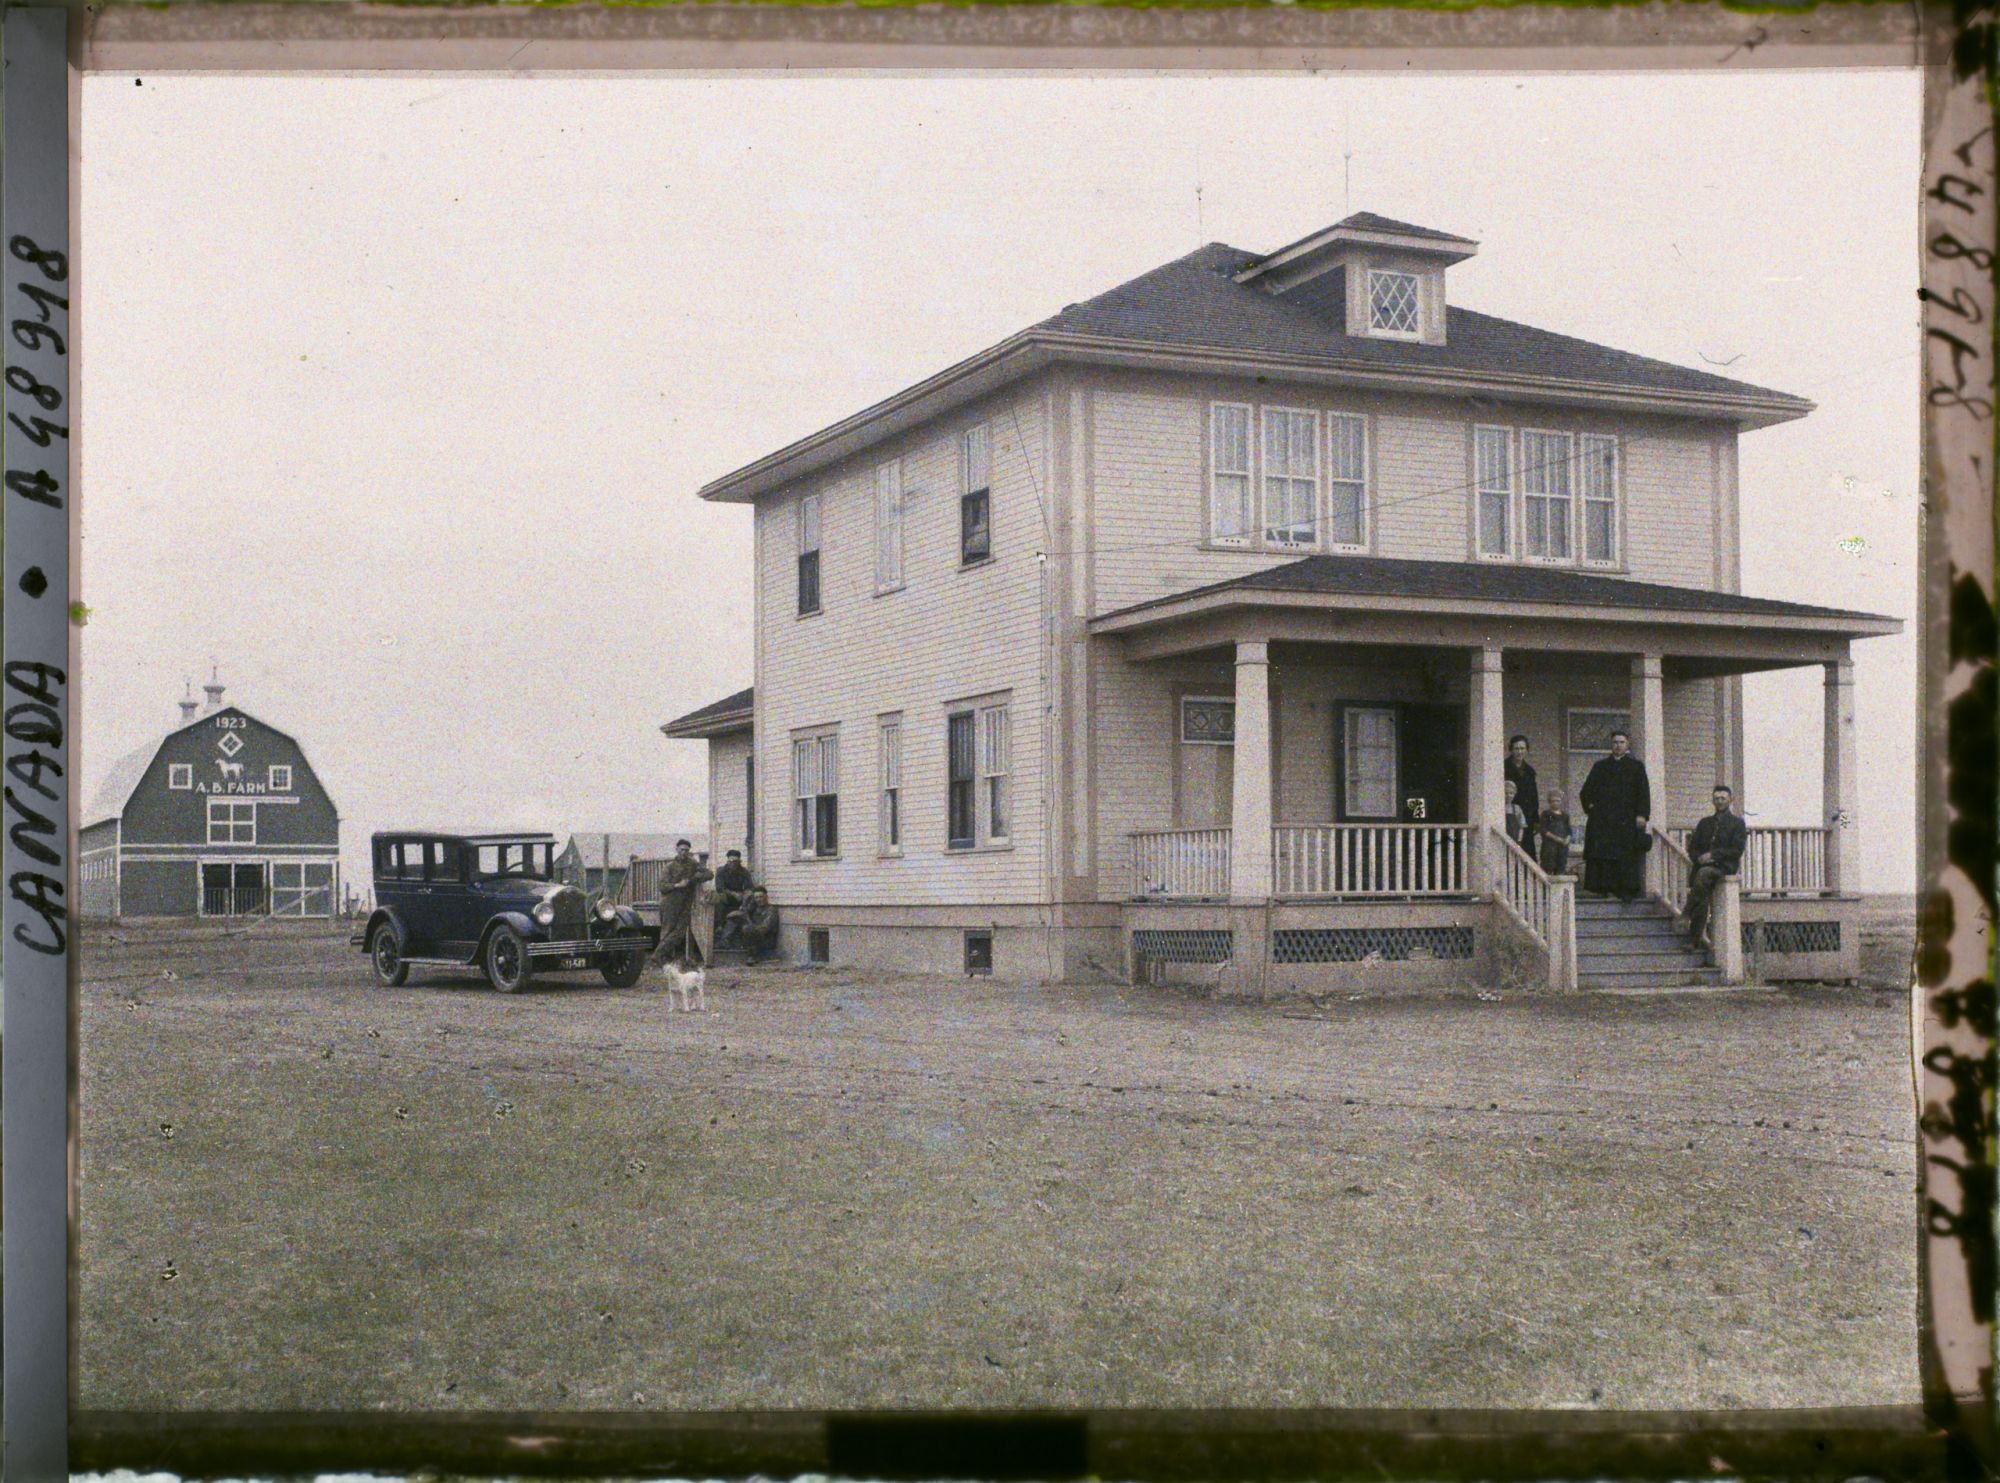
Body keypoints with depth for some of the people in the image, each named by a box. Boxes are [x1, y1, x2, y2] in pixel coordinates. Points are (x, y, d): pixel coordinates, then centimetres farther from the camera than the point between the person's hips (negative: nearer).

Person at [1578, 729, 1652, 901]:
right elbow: (1586, 790, 19)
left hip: (1626, 819, -2)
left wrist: (1642, 815, -8)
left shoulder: (1636, 766, 9)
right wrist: (1590, 805, 2)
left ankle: (1625, 890, -7)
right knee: (1601, 853, -6)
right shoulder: (1600, 766, 16)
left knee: (1626, 855, -7)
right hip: (1602, 820, 2)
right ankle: (1602, 887, -5)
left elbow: (1643, 792, 2)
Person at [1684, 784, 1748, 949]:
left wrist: (1713, 854, -11)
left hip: (1725, 866, -4)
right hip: (1704, 864, 4)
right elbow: (1692, 847, 20)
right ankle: (1701, 933, -28)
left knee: (1703, 874, -36)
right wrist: (1698, 857, -4)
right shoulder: (1705, 823, 25)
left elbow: (1737, 850, -1)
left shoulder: (1737, 823, 12)